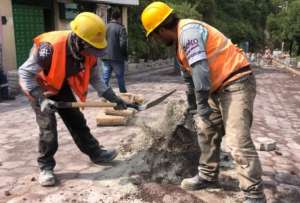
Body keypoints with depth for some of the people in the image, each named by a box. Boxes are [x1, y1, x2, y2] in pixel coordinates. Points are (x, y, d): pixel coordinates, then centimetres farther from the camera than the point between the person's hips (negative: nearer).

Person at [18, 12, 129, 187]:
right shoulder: (50, 47, -40)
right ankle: (46, 167, 8)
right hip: (40, 88, -5)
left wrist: (113, 98, -13)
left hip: (62, 87, 6)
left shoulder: (89, 52, -20)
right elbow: (25, 73, -30)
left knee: (77, 121, 9)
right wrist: (41, 99, -37)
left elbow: (95, 79, -5)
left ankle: (95, 153, 23)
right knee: (48, 127, -10)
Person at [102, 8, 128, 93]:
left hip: (106, 57, 4)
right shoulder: (121, 28, -10)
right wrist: (125, 55, -4)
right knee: (120, 78, 10)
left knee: (105, 78, 7)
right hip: (117, 58, -4)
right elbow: (123, 44, -17)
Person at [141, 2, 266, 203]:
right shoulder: (182, 38, 17)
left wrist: (202, 105, -24)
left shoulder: (188, 30, -15)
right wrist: (192, 107, 33)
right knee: (206, 130, 15)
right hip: (220, 87, 11)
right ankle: (208, 176, 29)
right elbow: (190, 76, 25)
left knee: (238, 140, -15)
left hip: (237, 83, -11)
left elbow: (200, 69, -25)